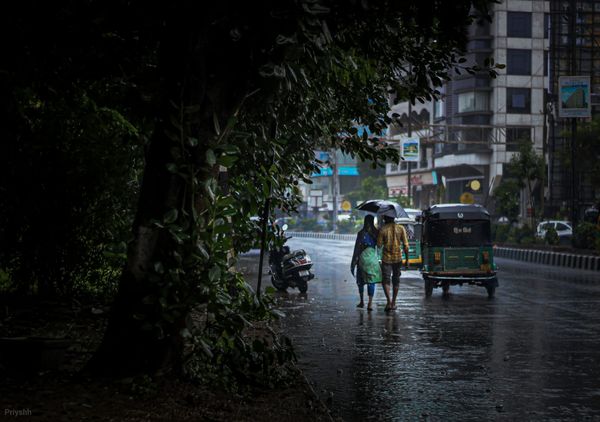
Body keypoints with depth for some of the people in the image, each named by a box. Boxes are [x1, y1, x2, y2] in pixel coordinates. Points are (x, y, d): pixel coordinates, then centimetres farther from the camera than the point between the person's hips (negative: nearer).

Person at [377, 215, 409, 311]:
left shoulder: (383, 229, -8)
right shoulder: (401, 228, -2)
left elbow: (379, 245, -6)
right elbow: (406, 246, -3)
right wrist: (407, 259, 4)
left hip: (386, 259, -2)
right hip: (398, 258, 2)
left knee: (386, 280, 2)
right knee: (396, 280, 16)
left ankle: (389, 301, -17)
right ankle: (393, 303, 19)